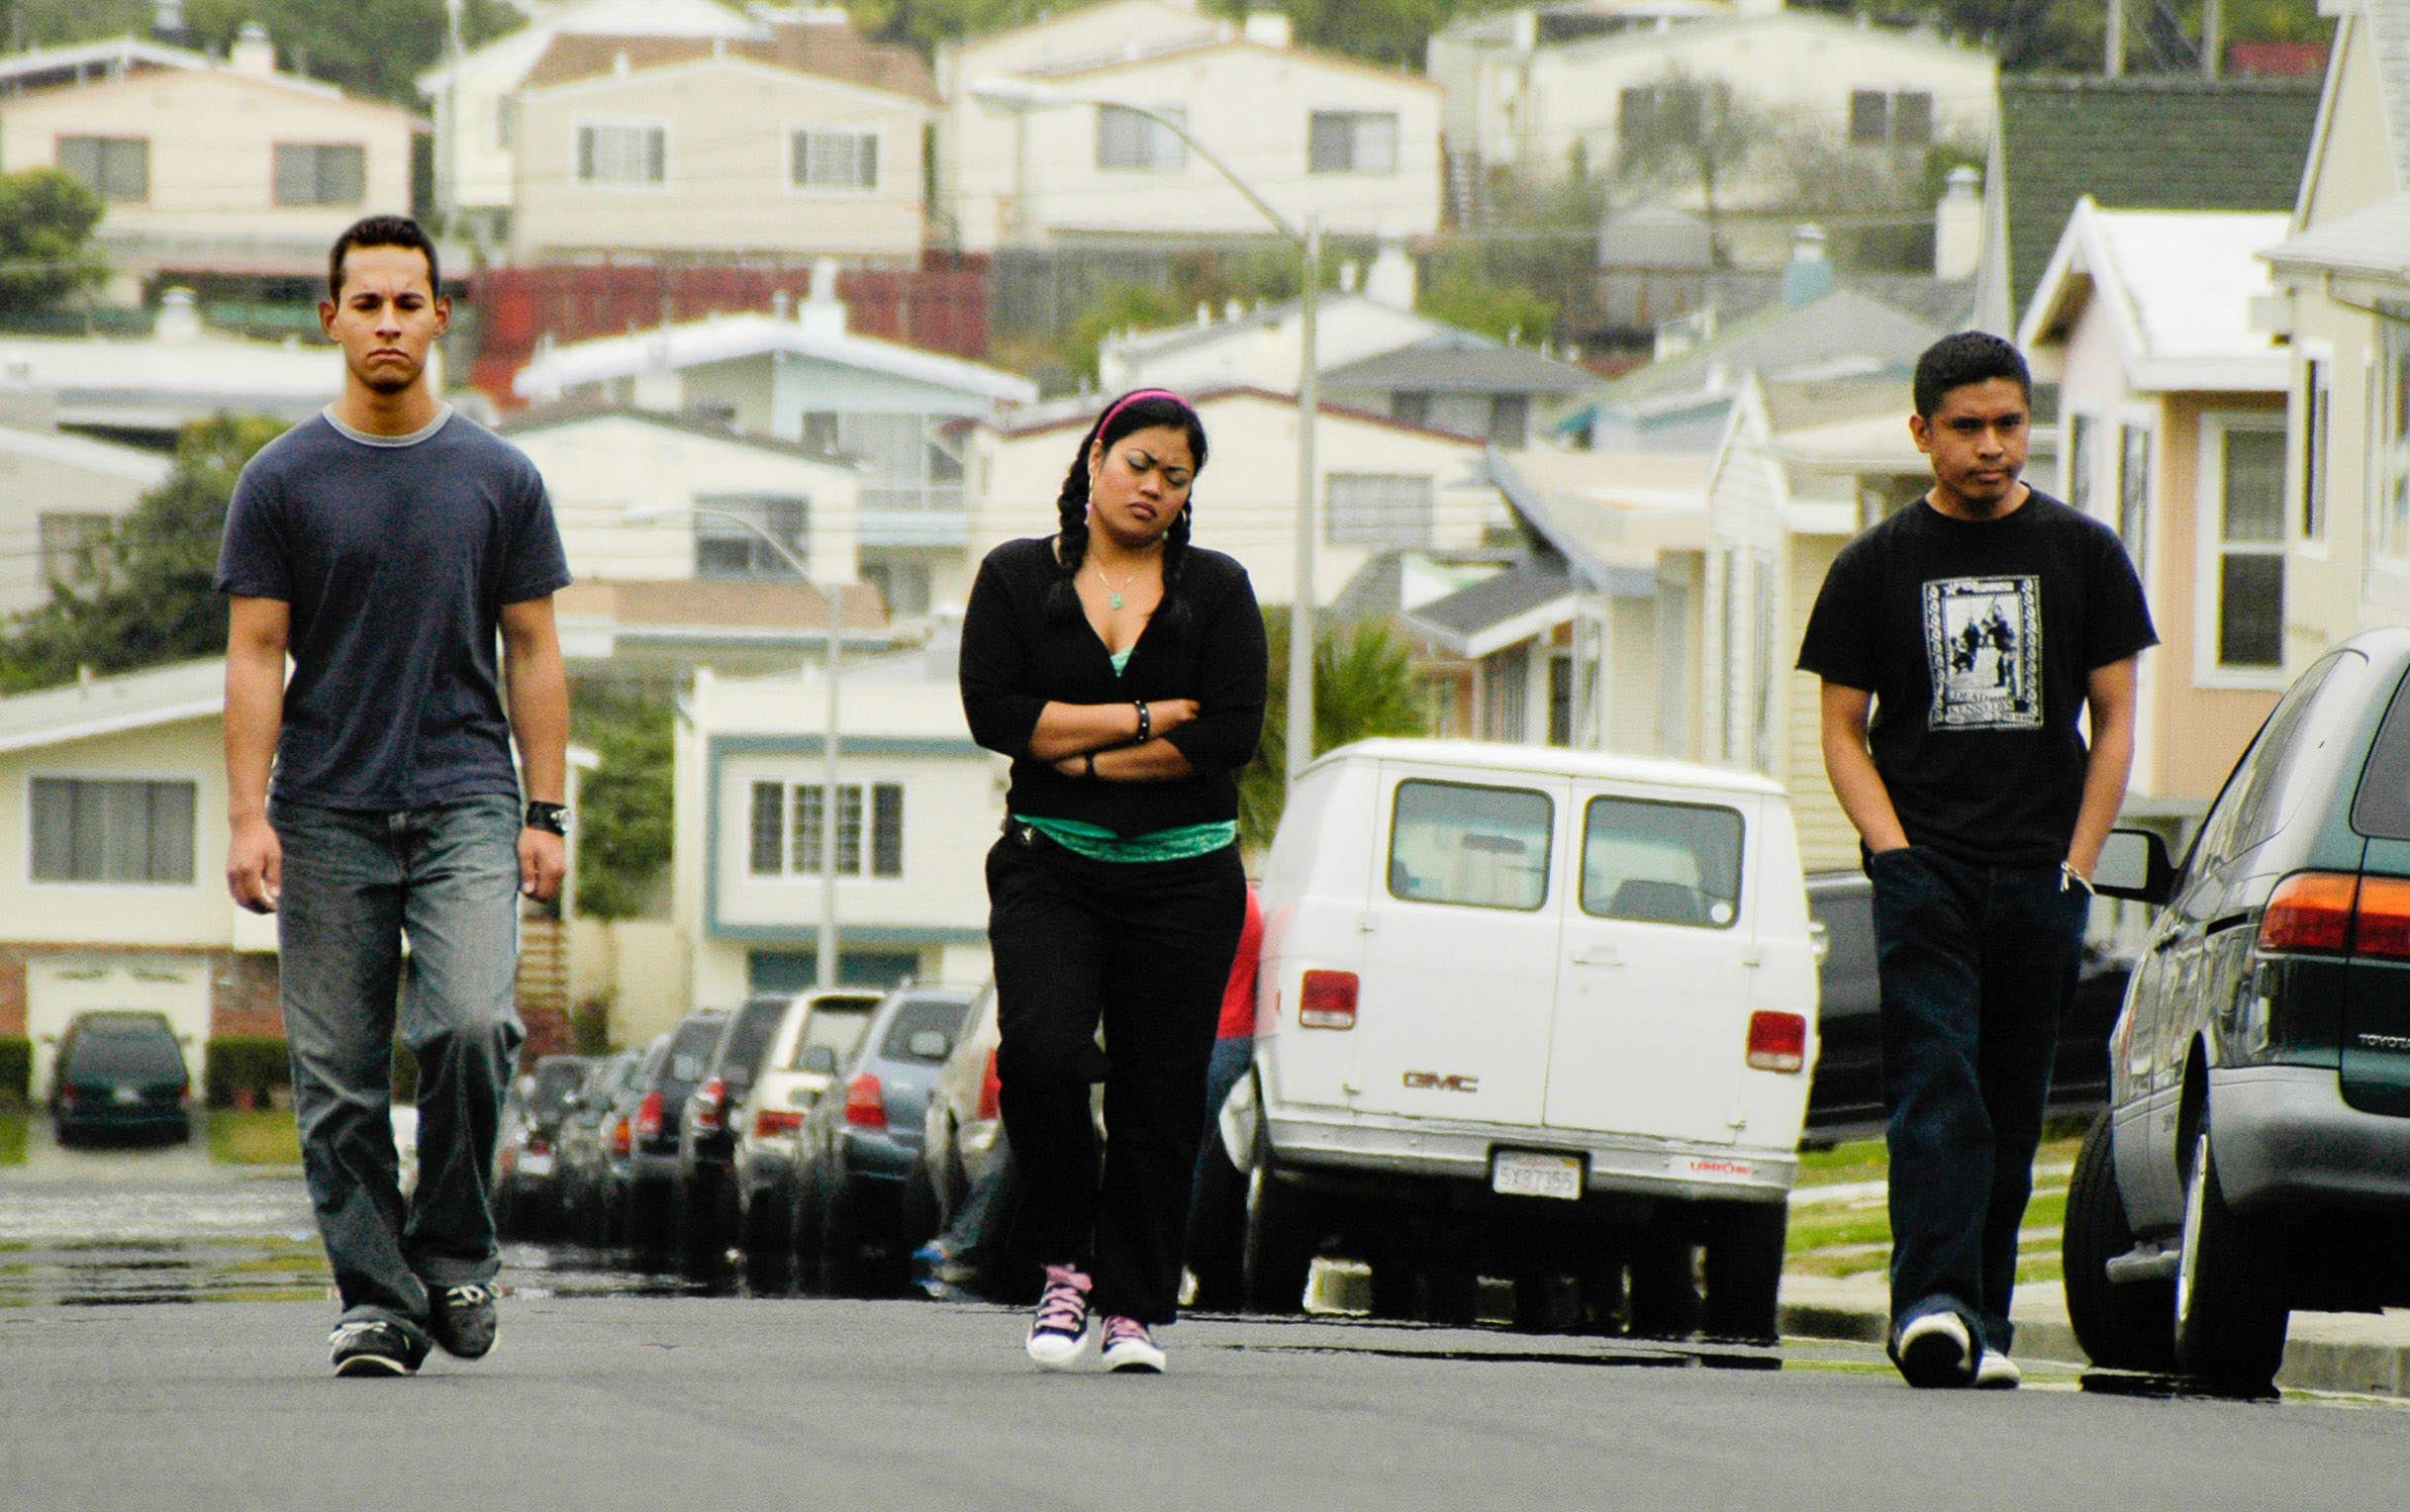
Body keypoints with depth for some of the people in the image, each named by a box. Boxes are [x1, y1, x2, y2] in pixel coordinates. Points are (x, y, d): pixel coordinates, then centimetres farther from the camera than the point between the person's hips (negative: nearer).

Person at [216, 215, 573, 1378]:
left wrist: (544, 815, 1)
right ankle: (376, 1295, 10)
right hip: (329, 816, 0)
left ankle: (454, 1250, -2)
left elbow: (533, 655, 9)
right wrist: (248, 817, -9)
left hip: (466, 803, 0)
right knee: (340, 1077, 0)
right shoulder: (283, 483, 4)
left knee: (472, 1024, -20)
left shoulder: (497, 479, 7)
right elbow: (255, 657, 1)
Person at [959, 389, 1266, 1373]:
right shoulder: (1017, 579, 7)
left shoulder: (1217, 590, 7)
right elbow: (993, 712, -6)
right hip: (1051, 871, -1)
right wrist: (1145, 720, -8)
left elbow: (1234, 732, -5)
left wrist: (1086, 757, -7)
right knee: (1042, 1053, -22)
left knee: (1159, 1099, 0)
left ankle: (1133, 1309, 9)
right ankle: (1065, 1265, -4)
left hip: (1183, 877, 1)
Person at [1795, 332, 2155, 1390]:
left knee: (2012, 1105, 3)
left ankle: (1983, 1321, 8)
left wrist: (2076, 866, -1)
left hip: (2041, 878, 2)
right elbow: (1843, 728, 8)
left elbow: (2114, 722, 9)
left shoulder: (2082, 554, 9)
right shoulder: (1875, 566, 7)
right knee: (1934, 1089, -15)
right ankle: (1932, 1303, -25)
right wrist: (1894, 849, -7)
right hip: (1924, 867, -2)